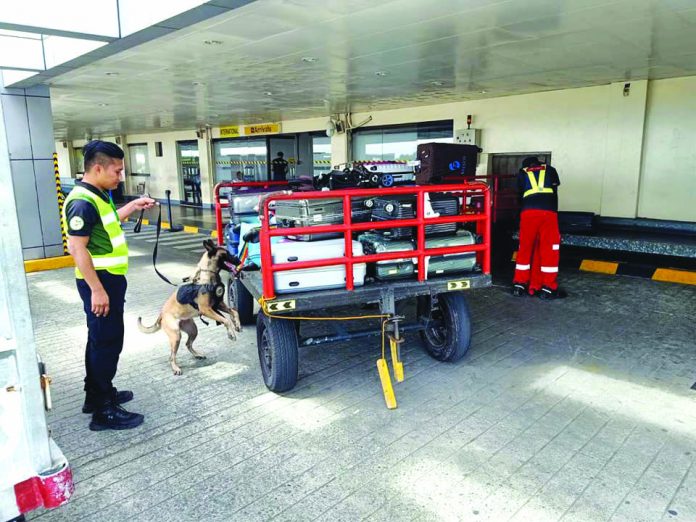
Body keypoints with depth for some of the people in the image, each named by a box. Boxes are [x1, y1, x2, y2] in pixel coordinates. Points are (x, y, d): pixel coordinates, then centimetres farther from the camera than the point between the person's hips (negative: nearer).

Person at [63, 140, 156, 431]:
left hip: (108, 278, 10)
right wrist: (96, 289, -25)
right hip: (99, 281, -10)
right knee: (107, 342, -4)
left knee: (101, 340, 19)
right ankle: (103, 412, 5)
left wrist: (132, 207, 19)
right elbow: (77, 248, -24)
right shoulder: (82, 202, -20)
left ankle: (96, 394, 33)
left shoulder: (97, 196, 10)